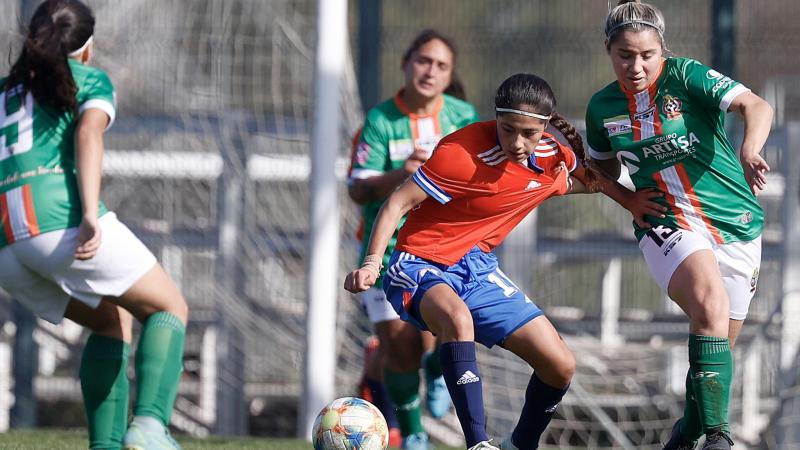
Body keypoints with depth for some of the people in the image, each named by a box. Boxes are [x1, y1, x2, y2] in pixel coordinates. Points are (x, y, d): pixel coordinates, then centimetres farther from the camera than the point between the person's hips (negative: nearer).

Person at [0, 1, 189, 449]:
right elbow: (89, 134, -7)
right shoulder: (91, 80, 13)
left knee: (112, 322, 24)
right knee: (170, 309, 9)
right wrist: (90, 216, -20)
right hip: (60, 216, -6)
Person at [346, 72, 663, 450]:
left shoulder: (554, 155, -3)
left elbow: (584, 176, 23)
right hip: (421, 265, -7)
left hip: (477, 268, 7)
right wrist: (372, 263, -29)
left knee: (561, 366, 0)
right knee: (458, 318, -41)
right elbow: (398, 204, -19)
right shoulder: (464, 153, -24)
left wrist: (629, 200, 13)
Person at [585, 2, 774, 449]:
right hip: (668, 225, 0)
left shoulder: (686, 76, -10)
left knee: (719, 344, 8)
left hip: (736, 223, 0)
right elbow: (606, 169, 22)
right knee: (710, 302, -31)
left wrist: (750, 149, -44)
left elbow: (756, 106, -24)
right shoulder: (603, 107, 2)